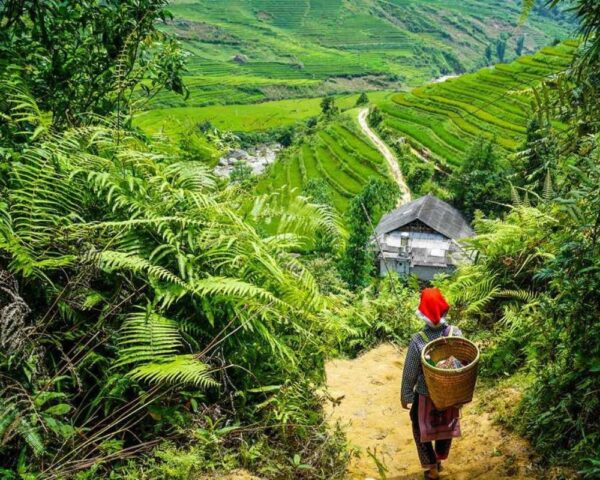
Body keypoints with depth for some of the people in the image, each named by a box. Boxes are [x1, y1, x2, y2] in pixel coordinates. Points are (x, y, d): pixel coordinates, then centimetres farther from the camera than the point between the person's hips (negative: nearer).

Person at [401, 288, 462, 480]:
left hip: (425, 395, -3)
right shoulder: (456, 333, -18)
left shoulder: (418, 340, -28)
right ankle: (439, 460, 47)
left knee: (421, 429, 21)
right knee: (446, 426, 27)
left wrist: (405, 396, -2)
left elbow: (410, 373, -18)